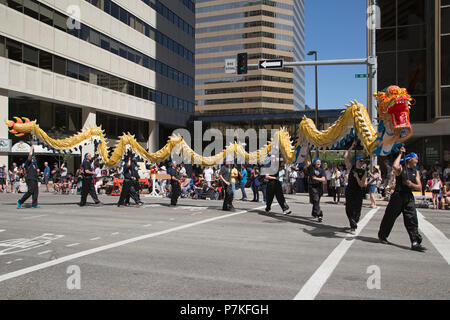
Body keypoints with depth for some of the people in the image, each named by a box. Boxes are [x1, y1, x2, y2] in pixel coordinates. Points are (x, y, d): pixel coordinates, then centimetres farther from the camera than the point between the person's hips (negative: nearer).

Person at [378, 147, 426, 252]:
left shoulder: (416, 172, 15)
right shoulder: (401, 168, -1)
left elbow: (419, 187, 10)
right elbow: (395, 167, -27)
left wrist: (412, 184, -13)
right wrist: (400, 154, -14)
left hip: (409, 197, 4)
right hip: (398, 195, -4)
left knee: (412, 220, -6)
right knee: (390, 217, 4)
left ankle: (415, 243, -7)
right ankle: (382, 236, 22)